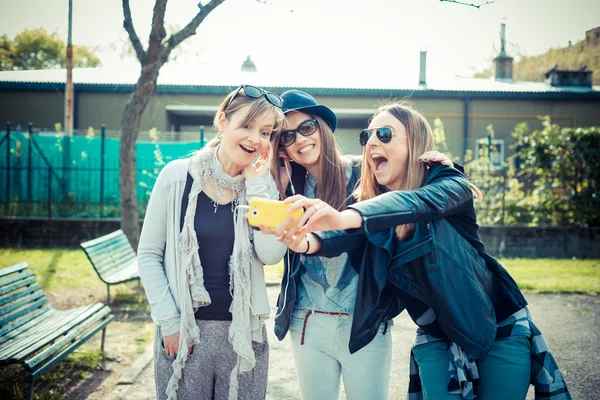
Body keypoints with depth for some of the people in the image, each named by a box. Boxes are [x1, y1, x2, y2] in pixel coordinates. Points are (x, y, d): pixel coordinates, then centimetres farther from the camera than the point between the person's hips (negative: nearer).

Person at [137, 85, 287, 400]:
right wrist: (169, 321, -6)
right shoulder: (177, 176, -5)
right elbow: (149, 255, -1)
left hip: (244, 333, 2)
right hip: (182, 330, -1)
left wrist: (257, 184, -13)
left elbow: (271, 255, -13)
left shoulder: (261, 187, 1)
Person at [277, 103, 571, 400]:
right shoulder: (370, 202, -3)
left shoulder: (448, 184, -16)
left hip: (499, 328, -3)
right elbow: (348, 235, -24)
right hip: (436, 338, 4)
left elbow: (420, 201, -39)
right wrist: (309, 241, -48)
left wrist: (345, 217, -56)